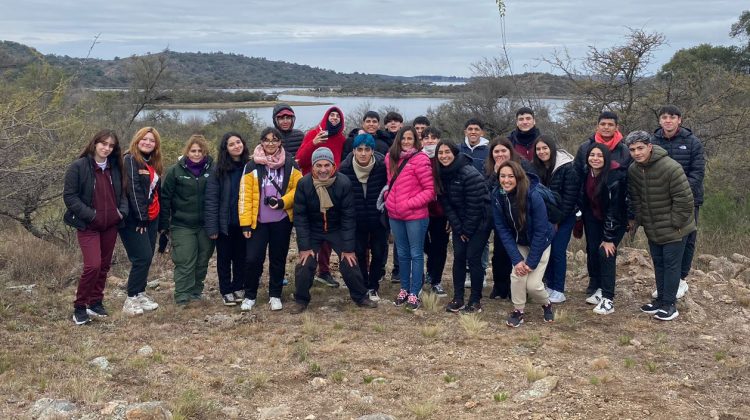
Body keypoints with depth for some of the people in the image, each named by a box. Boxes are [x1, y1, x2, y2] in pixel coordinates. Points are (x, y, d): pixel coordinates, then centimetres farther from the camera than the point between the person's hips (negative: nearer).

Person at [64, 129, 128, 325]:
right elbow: (69, 196, -10)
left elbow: (121, 193, 16)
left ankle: (96, 303, 26)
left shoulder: (115, 167, 7)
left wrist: (122, 211, -2)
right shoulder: (78, 167, -9)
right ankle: (79, 307, 0)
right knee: (93, 265, -16)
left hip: (110, 225, 6)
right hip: (88, 226, -6)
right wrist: (90, 215, -16)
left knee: (104, 266, 11)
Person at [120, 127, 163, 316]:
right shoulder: (131, 160, -11)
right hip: (134, 220, -8)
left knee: (147, 258, 10)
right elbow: (133, 190, -17)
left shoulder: (153, 164, 14)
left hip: (151, 218, 8)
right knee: (142, 258, -11)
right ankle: (131, 299, -4)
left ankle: (140, 294, 20)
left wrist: (159, 218, 14)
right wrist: (141, 218, -19)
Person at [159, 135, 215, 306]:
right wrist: (164, 225, -3)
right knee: (185, 262, -6)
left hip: (205, 225, 2)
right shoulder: (176, 171, -4)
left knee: (202, 261, 11)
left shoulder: (212, 169, 0)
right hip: (182, 225, -2)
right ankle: (182, 296, 1)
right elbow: (164, 198, -1)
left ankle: (196, 292, 26)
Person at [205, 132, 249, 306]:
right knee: (224, 257, 9)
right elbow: (211, 199, -9)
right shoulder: (218, 169, -7)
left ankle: (238, 288, 25)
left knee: (241, 257, 12)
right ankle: (226, 291, 20)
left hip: (243, 222, 2)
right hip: (224, 223, -2)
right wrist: (211, 226, -14)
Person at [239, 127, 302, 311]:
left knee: (278, 259, 9)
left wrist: (283, 202, -14)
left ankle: (275, 295, 23)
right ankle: (249, 296, 15)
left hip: (282, 220, 1)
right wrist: (245, 222, -10)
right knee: (253, 259, -3)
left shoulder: (290, 164, 2)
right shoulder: (252, 166, -3)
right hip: (258, 221, -1)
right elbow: (245, 196, -5)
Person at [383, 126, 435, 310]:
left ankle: (414, 293, 9)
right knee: (402, 253, 15)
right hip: (395, 214, 6)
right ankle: (404, 289, 26)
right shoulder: (391, 158, 7)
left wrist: (410, 203, -17)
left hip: (415, 215, -6)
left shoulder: (420, 159, -12)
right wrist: (388, 197, 5)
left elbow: (430, 189, -12)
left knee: (416, 254, 3)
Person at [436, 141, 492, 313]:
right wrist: (458, 229, -6)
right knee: (458, 257, 2)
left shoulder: (470, 174, -24)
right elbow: (446, 204, -1)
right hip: (460, 223, 6)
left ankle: (476, 301, 4)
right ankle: (458, 299, 9)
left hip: (479, 222, -6)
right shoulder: (441, 174, -3)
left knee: (473, 257, -7)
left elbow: (475, 206, -21)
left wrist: (467, 230, -14)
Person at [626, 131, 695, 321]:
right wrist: (636, 219, 3)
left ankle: (669, 304, 10)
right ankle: (660, 299, 29)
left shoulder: (671, 168, -26)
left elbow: (684, 199, -22)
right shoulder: (633, 170, -4)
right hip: (652, 228, 7)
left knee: (671, 264, 0)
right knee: (658, 263, 16)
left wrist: (675, 223, -18)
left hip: (673, 228, -7)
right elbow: (635, 198, 9)